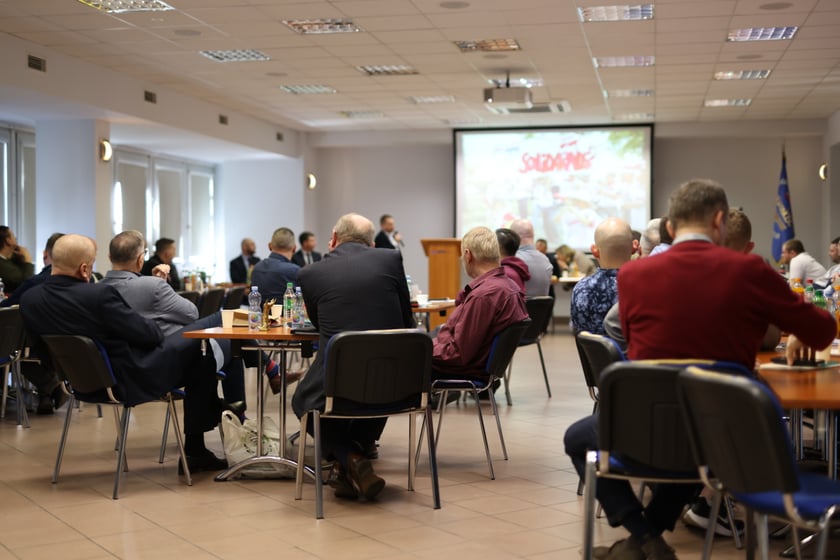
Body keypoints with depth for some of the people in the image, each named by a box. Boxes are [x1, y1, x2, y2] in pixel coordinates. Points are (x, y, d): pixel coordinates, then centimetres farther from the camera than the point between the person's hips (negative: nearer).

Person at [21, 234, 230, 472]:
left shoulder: (29, 299, -8)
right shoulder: (99, 295, -28)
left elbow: (41, 348, 5)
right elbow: (148, 334, -18)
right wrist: (154, 327, 3)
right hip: (129, 380, -8)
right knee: (196, 347, 11)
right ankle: (195, 451, 18)